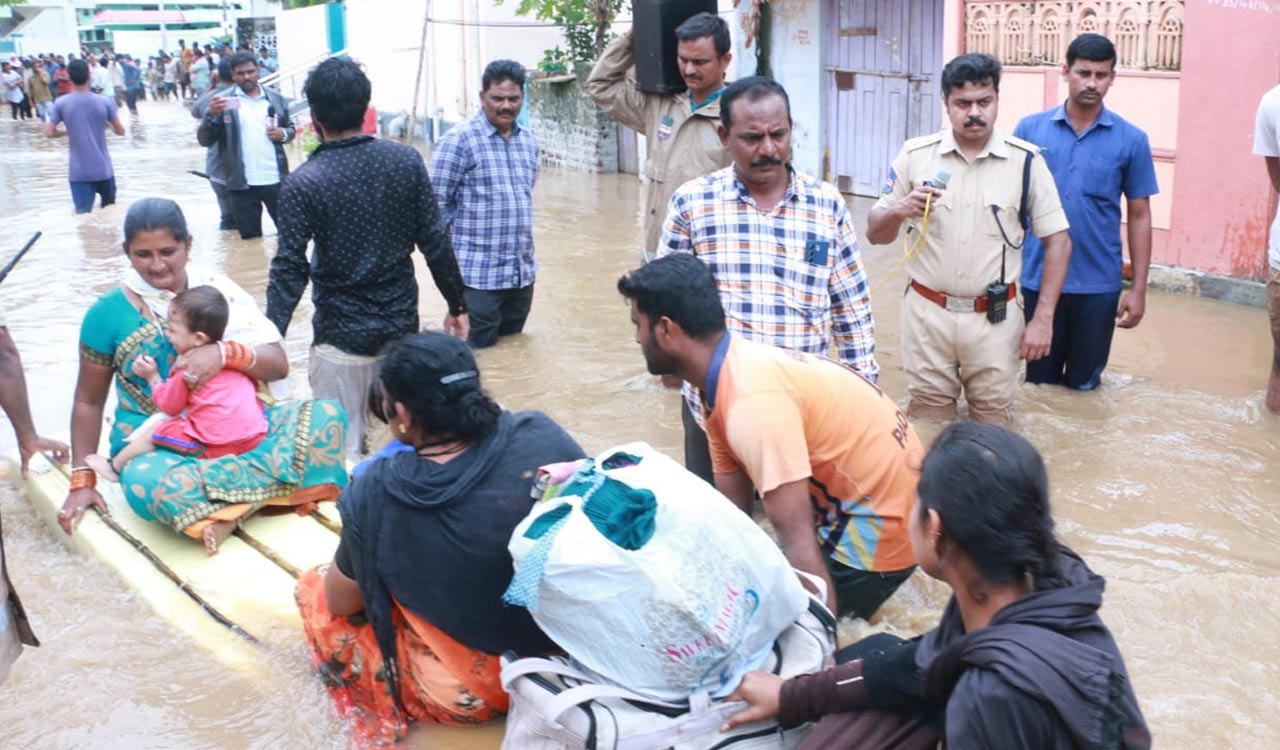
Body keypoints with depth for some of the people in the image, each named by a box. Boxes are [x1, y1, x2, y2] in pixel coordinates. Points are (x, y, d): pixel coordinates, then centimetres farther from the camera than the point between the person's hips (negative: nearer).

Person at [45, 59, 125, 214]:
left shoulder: (61, 103, -7)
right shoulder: (105, 102, -6)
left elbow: (50, 133, -4)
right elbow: (120, 131, 2)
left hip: (79, 172, -1)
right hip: (103, 169, 1)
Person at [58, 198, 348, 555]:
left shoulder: (215, 289, 1)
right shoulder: (108, 313, -3)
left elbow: (278, 365, -5)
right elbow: (89, 402, 7)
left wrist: (225, 352, -25)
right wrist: (82, 480, -1)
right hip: (155, 446, -2)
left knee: (326, 417, -22)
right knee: (149, 483, -41)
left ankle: (225, 509, -27)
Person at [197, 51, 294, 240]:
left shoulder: (275, 99, 8)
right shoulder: (222, 100, -1)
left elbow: (291, 128, 19)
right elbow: (204, 140, -4)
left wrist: (283, 134, -4)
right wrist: (212, 115, -22)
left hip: (276, 179, 2)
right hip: (243, 183, -2)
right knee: (250, 238, 8)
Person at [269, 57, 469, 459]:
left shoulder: (302, 184, -13)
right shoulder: (406, 161, -5)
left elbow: (290, 271, -16)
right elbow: (436, 242, -3)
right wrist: (458, 305, 7)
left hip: (341, 335, -3)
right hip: (402, 327, 4)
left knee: (344, 450, 9)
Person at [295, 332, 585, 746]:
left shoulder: (375, 494, -22)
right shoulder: (543, 436, -17)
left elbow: (341, 603, -4)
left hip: (464, 693, -4)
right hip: (569, 651, 4)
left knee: (313, 586, 17)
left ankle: (380, 719, 23)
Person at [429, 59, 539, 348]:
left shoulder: (529, 141, 11)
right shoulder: (458, 140, -11)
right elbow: (436, 203, -10)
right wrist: (462, 245, -5)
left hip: (523, 273, 7)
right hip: (477, 275, -6)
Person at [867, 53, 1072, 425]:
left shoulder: (1026, 161, -3)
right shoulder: (915, 155, -1)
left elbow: (1057, 242, 2)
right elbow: (875, 234, 5)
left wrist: (1043, 318, -5)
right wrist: (898, 211, -17)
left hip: (995, 319, 0)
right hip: (927, 314, 1)